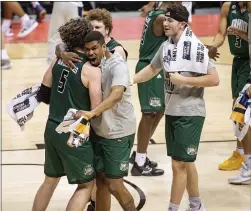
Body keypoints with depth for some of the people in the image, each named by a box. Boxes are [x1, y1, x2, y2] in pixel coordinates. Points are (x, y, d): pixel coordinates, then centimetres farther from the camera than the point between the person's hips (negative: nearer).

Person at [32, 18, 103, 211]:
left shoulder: (59, 59, 3)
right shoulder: (92, 70, -17)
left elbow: (44, 95, 10)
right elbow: (96, 111, -18)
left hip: (52, 128, 7)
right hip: (73, 134, -7)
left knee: (51, 180, 24)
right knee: (86, 184, 9)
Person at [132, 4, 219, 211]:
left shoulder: (195, 47, -17)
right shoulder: (166, 46, 5)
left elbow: (214, 79, -19)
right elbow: (152, 69, 20)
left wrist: (183, 80, -22)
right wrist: (129, 80, 8)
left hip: (190, 114, -8)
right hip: (172, 112, 8)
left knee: (179, 165, -4)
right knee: (186, 162, 18)